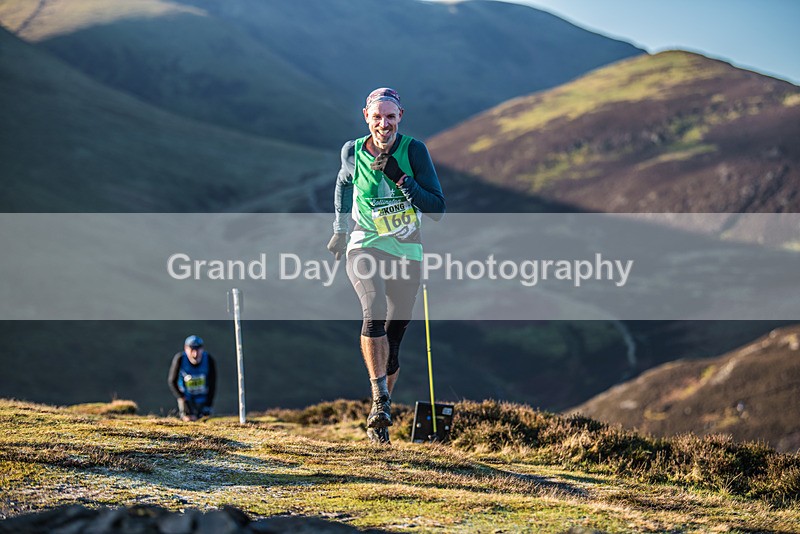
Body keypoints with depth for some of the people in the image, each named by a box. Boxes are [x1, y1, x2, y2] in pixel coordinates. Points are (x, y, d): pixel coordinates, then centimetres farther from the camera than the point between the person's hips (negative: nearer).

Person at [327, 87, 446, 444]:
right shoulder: (352, 152, -3)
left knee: (392, 339, 6)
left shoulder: (414, 151, -9)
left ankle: (378, 419, 20)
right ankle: (380, 400, -27)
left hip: (407, 254, 1)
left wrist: (400, 177, -23)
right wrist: (340, 228, 23)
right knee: (374, 312, -29)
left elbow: (438, 209, -13)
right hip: (366, 248, -1)